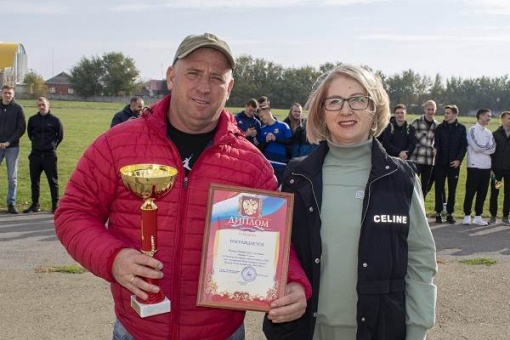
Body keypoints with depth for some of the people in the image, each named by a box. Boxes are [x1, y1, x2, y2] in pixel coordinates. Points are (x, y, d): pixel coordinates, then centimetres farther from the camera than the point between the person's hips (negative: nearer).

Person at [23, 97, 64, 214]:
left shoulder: (55, 120, -2)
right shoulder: (32, 119, 4)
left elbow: (60, 136, 9)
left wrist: (53, 146, 6)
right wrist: (36, 143, 13)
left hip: (50, 155, -3)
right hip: (35, 155, 3)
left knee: (53, 181, 0)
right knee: (34, 180, 9)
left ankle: (55, 205, 6)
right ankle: (35, 204, 19)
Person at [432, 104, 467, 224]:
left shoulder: (461, 128, 3)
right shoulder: (440, 127, 3)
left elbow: (464, 145, 1)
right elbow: (436, 143, -2)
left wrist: (459, 159, -8)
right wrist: (436, 150, -23)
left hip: (454, 163, 0)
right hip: (440, 163, 0)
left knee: (452, 189, 6)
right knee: (439, 188, 3)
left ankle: (449, 213, 13)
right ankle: (438, 213, 11)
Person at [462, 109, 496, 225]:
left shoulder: (488, 132, 14)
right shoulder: (473, 130, -4)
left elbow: (493, 148, 2)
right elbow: (476, 147, -16)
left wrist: (481, 148, -10)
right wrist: (487, 148, -2)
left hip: (486, 166, 6)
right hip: (474, 166, -6)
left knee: (482, 193, 7)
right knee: (470, 192, -2)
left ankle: (478, 216, 14)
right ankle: (467, 216, 6)